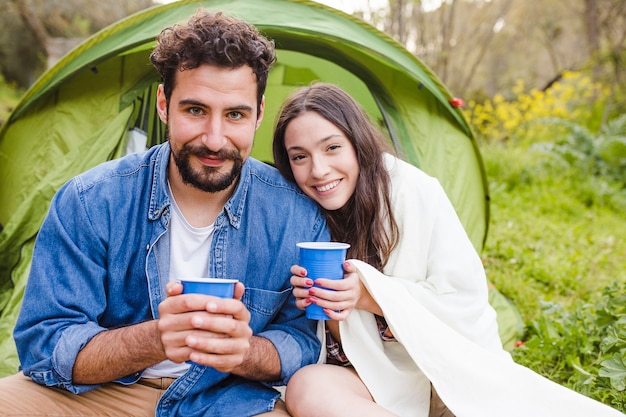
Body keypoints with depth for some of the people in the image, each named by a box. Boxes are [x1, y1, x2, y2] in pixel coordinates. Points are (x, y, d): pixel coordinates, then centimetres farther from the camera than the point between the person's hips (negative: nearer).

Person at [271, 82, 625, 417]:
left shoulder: (416, 192, -12)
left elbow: (466, 302, -12)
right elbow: (334, 354, 4)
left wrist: (371, 295, -21)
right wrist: (326, 310, -19)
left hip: (449, 370, -3)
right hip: (376, 382, 4)